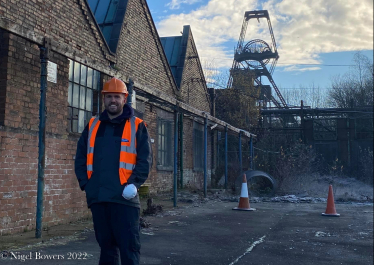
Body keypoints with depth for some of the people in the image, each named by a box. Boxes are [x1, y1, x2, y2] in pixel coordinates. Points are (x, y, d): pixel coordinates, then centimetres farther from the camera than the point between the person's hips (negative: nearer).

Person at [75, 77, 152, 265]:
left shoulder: (136, 126, 3)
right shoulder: (93, 125, 14)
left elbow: (145, 159, -3)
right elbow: (80, 157, 15)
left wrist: (134, 183, -14)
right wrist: (85, 182, 3)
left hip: (124, 198, -4)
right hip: (97, 198, 4)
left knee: (128, 247, -1)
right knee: (106, 245, 14)